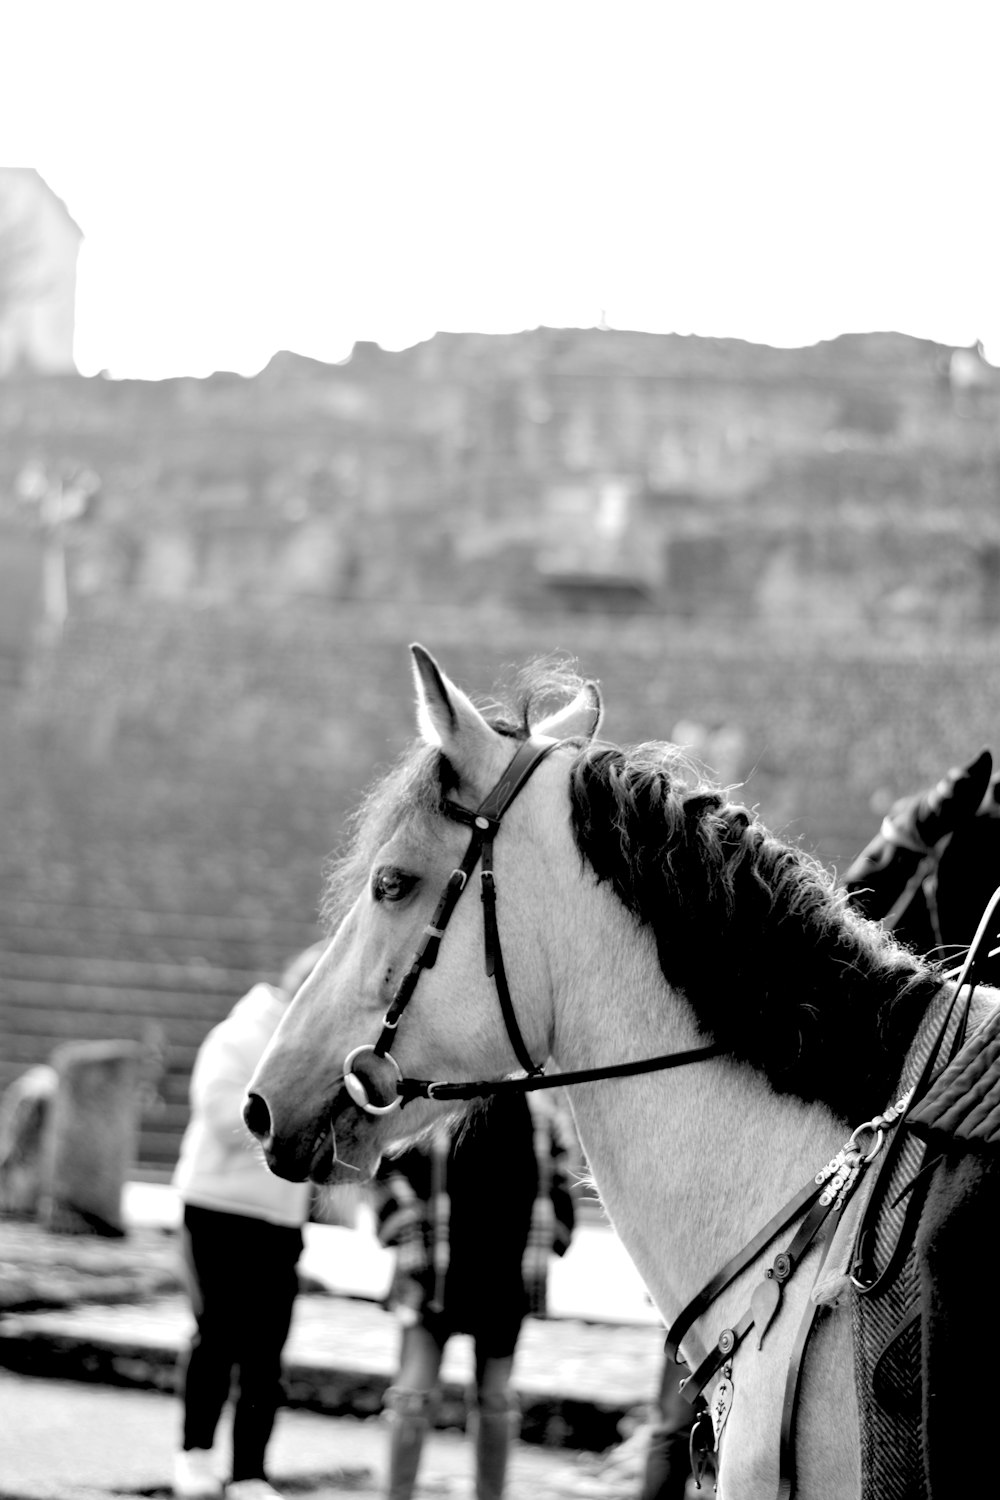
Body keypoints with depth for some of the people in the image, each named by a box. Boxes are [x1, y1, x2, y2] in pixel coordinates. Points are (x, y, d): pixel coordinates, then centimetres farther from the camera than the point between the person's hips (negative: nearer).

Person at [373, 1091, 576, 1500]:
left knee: (495, 1397, 11)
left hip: (506, 1281, 2)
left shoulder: (540, 1119, 3)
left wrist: (538, 1254, 2)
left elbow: (555, 1191, 11)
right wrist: (409, 1244, -7)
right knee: (414, 1394, -3)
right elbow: (389, 1172, -1)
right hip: (433, 1277, -2)